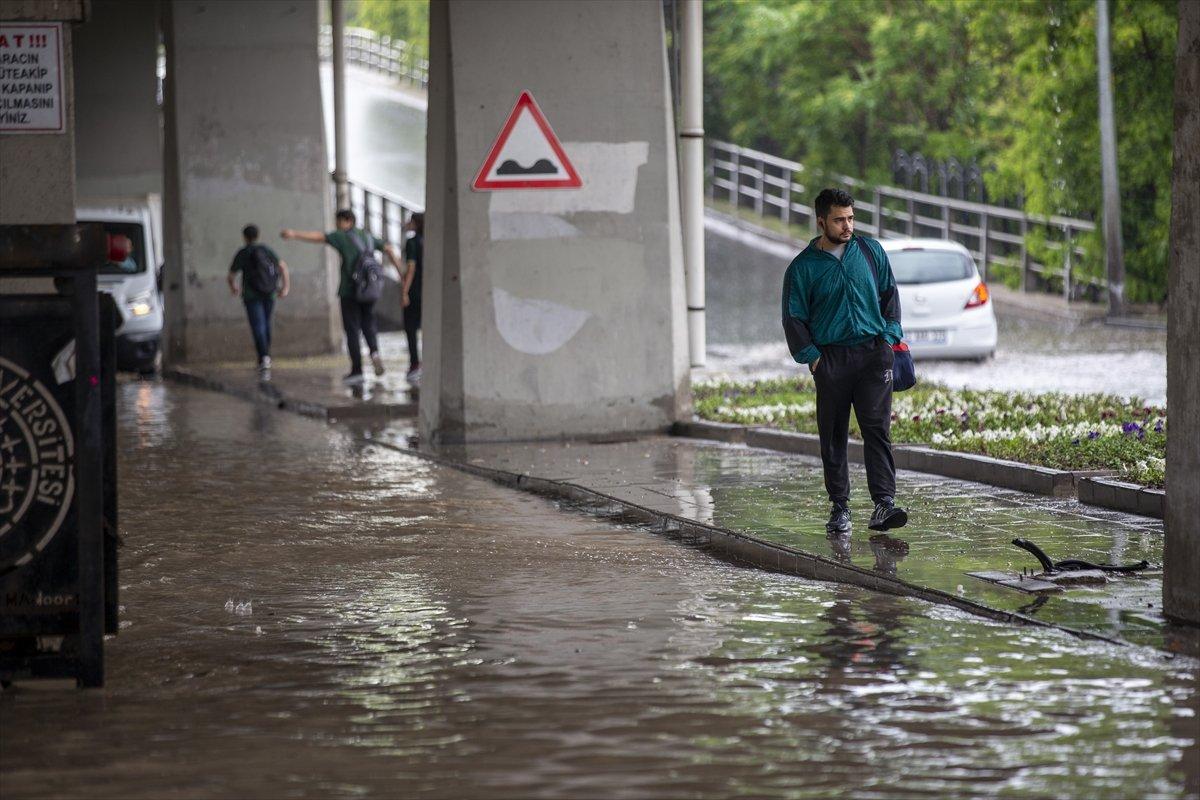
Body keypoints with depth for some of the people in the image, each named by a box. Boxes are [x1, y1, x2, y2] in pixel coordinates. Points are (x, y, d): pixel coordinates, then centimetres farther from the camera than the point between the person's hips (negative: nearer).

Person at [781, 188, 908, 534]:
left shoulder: (870, 251, 9)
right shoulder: (802, 267, 3)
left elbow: (889, 294, 17)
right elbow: (794, 318, 5)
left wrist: (889, 335, 6)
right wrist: (811, 357, -4)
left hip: (873, 352, 0)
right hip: (831, 359, 0)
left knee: (877, 427, -11)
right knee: (833, 436, 2)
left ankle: (884, 504, -18)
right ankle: (839, 508, 10)